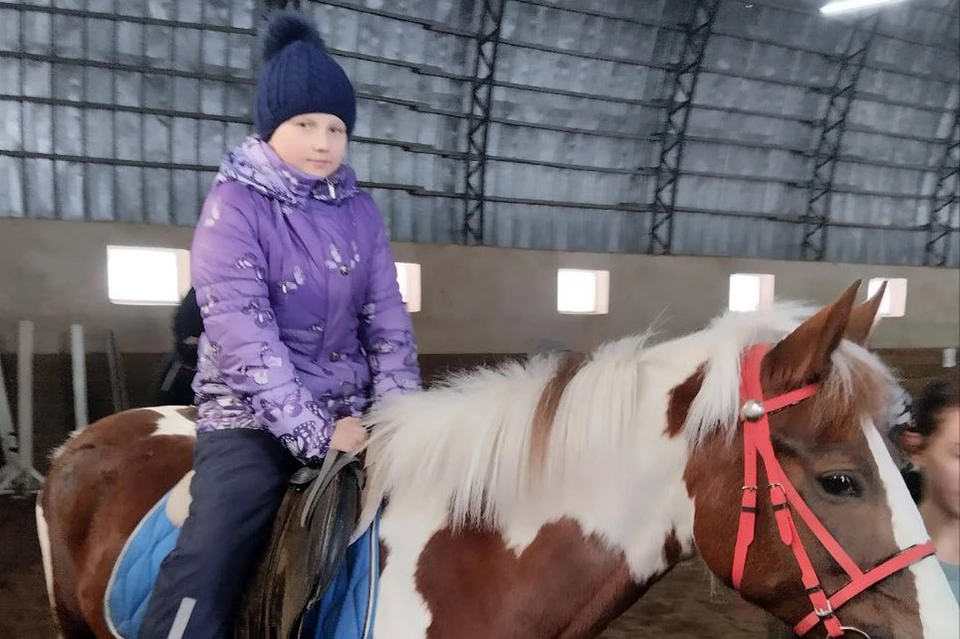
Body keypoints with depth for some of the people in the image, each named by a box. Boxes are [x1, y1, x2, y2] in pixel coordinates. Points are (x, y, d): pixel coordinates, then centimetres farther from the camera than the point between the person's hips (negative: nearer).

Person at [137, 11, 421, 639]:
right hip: (252, 415, -5)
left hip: (348, 410, 5)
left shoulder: (360, 211, 6)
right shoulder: (235, 205, -9)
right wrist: (312, 433, -21)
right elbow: (241, 333, -18)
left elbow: (387, 317, 4)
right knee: (205, 577, -15)